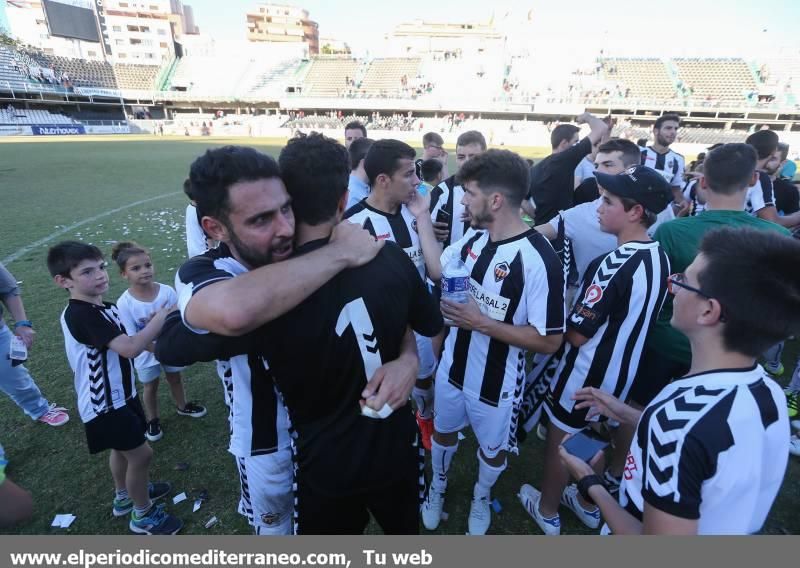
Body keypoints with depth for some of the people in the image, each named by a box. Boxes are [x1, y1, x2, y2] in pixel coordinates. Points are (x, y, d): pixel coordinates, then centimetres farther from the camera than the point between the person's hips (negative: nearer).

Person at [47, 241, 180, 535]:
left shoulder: (103, 306, 2)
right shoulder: (80, 314, -28)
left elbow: (123, 343, 13)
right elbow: (129, 348, -39)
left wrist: (149, 329, -3)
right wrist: (161, 317, -34)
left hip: (118, 394, 9)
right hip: (103, 404, -9)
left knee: (123, 448, 26)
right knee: (141, 454, 2)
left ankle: (124, 497, 49)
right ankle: (143, 515, 24)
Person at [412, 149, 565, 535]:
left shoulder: (537, 259, -27)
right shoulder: (474, 236, -7)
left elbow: (549, 341, -23)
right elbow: (438, 270, 9)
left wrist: (481, 322, -27)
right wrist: (422, 216, 2)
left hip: (497, 382, -5)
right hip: (453, 367, 5)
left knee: (492, 450, 24)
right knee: (443, 433, 27)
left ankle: (481, 497, 56)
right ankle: (437, 487, 56)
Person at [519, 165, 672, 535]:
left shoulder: (614, 265, -30)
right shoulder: (659, 258, -3)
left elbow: (577, 334, -25)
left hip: (586, 375, -8)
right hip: (623, 371, 8)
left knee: (559, 442, 15)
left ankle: (547, 511, 37)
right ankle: (589, 504, 48)